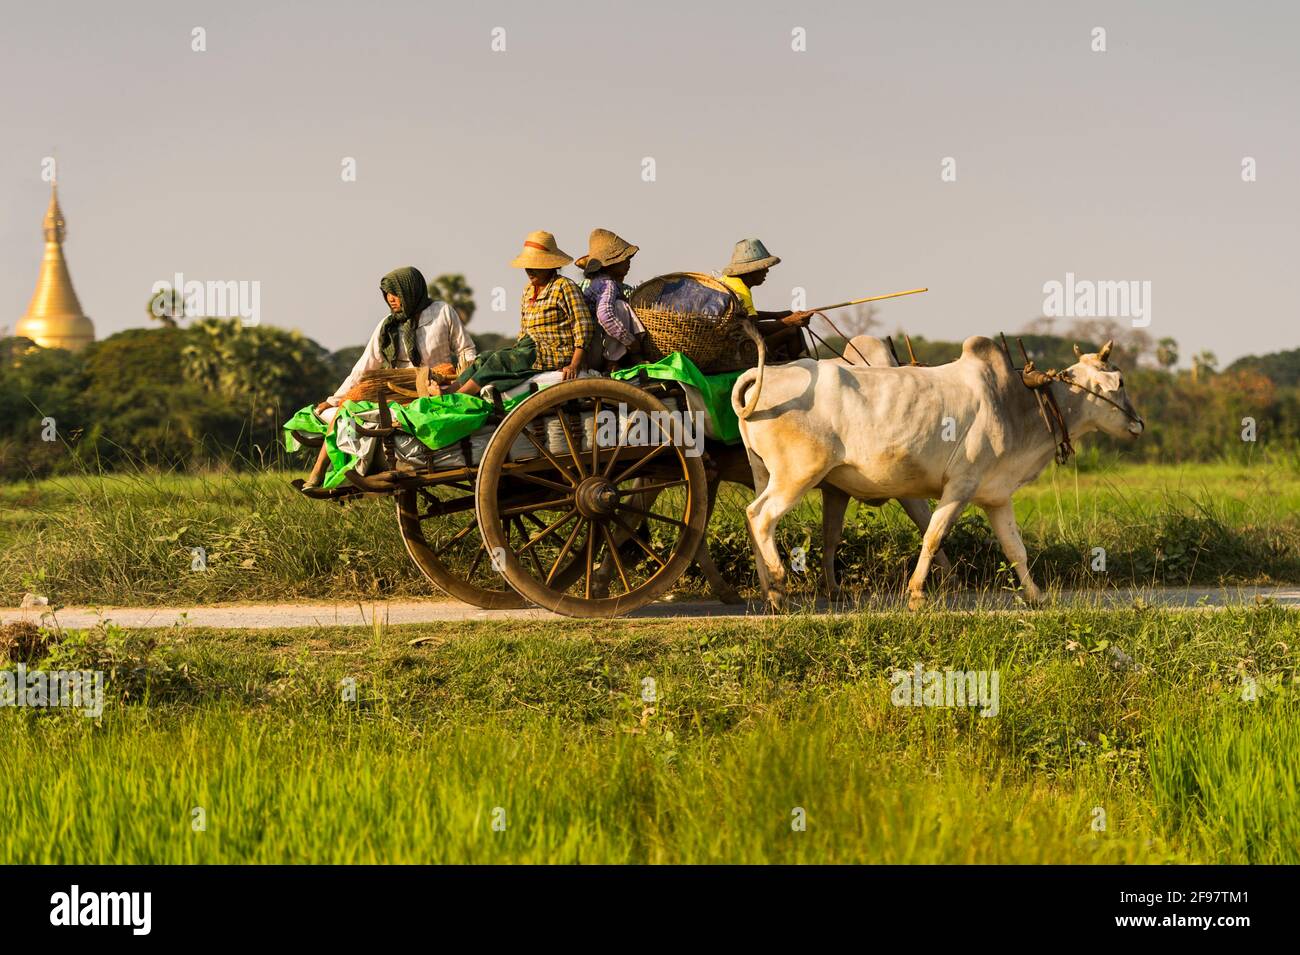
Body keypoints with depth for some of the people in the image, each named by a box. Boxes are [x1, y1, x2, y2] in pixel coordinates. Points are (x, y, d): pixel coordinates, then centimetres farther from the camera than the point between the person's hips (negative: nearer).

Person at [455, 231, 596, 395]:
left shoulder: (565, 287, -5)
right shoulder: (527, 291, 19)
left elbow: (584, 326, -12)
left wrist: (574, 365, -20)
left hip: (554, 355, -8)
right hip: (530, 349, 8)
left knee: (499, 360, -22)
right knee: (483, 359, -12)